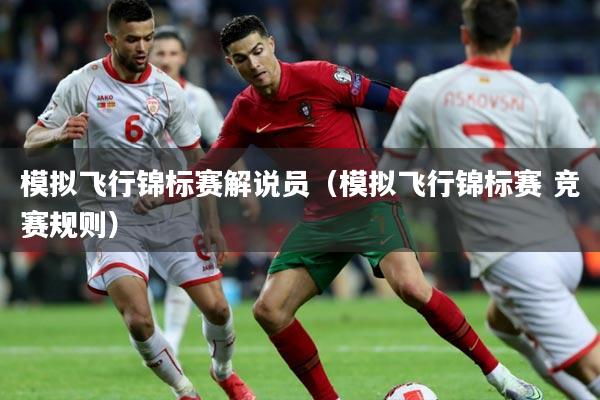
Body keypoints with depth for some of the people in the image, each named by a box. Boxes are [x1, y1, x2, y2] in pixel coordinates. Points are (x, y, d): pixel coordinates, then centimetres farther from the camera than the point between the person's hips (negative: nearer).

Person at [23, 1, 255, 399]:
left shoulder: (167, 89, -1)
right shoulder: (80, 85, -8)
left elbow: (196, 157, 7)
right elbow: (31, 142, -4)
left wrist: (212, 223, 3)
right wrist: (59, 134, -28)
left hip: (167, 211, 3)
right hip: (110, 216, -3)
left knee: (216, 308, -2)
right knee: (138, 320, -20)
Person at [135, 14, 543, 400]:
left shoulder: (316, 76, -12)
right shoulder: (245, 113, 3)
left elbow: (390, 99, -9)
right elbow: (209, 169, 12)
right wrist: (160, 196, -4)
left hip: (371, 203, -6)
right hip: (321, 219, 6)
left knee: (411, 287, -28)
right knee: (269, 311, -7)